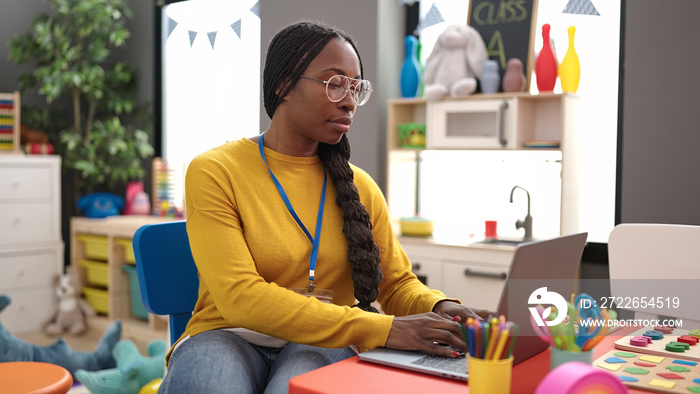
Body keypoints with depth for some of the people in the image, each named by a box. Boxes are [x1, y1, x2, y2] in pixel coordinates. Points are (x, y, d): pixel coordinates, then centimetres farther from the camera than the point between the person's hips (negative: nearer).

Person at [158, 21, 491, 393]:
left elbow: (398, 283, 14)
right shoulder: (214, 172, -6)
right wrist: (381, 329, -24)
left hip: (322, 347, 3)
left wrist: (439, 307, -13)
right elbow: (239, 297, -17)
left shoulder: (360, 187, 9)